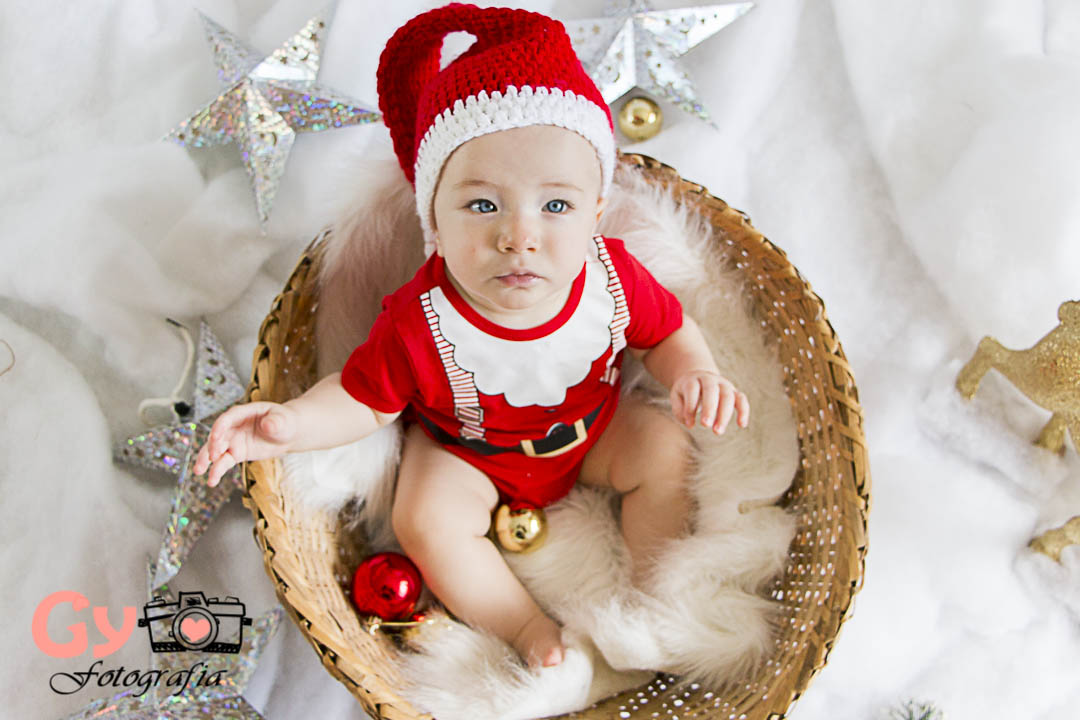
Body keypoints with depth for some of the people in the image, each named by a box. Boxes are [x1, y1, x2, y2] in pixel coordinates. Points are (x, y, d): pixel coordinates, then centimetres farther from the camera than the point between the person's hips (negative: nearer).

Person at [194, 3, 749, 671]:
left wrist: (695, 372, -27)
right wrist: (293, 421, -37)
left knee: (667, 449, -9)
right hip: (467, 450, -2)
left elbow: (667, 328, -6)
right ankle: (524, 623, -2)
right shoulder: (419, 324, -34)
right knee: (428, 520, -22)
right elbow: (364, 398, -19)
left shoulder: (613, 276, -26)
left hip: (592, 428, 3)